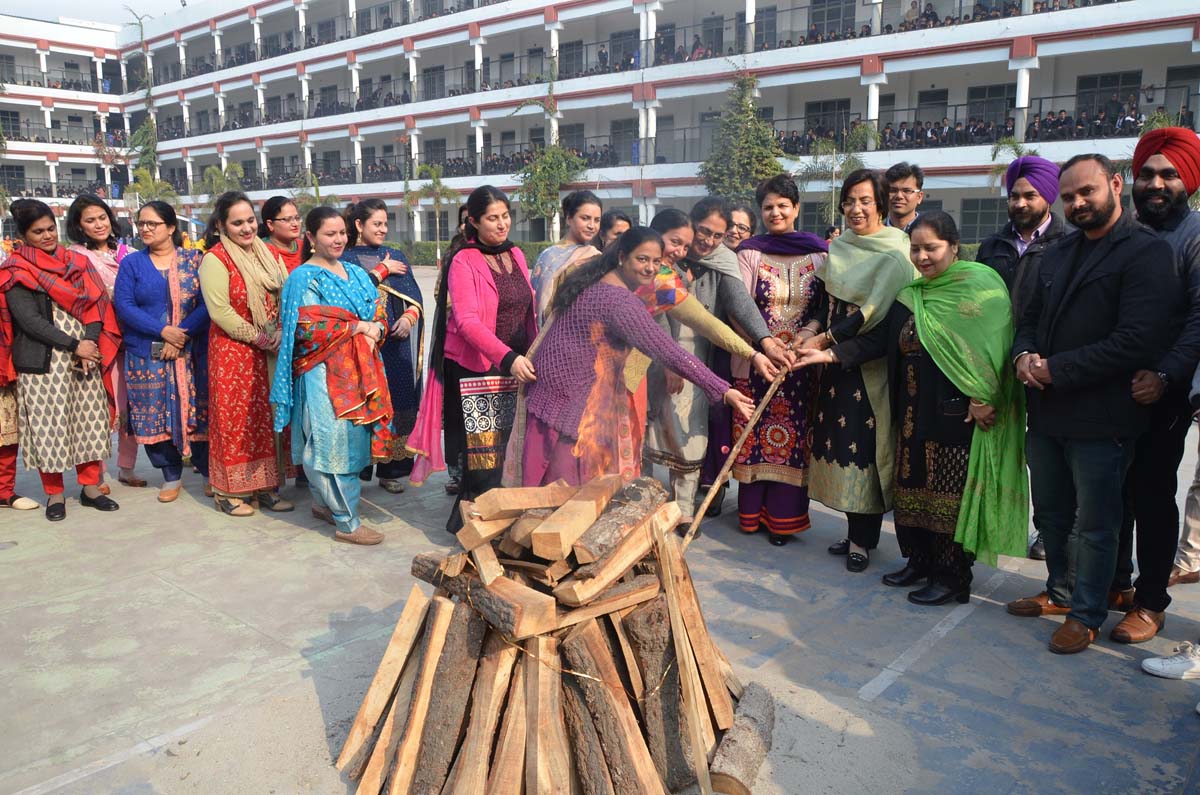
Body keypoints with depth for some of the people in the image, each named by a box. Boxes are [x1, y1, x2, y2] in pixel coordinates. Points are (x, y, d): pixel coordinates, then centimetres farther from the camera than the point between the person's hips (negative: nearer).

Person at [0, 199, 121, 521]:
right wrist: (74, 345, -16)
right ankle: (54, 494, 13)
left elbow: (94, 304, 5)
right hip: (42, 362, -4)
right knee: (47, 428, 1)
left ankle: (90, 487, 17)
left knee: (90, 421, 6)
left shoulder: (76, 262, 12)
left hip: (85, 357, 4)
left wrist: (91, 343, -11)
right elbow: (28, 319, -10)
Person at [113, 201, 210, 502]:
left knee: (200, 410, 1)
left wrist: (183, 334, -17)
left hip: (193, 352, -1)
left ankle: (209, 472, 15)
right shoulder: (131, 263, 8)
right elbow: (123, 305, -2)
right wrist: (163, 330, -14)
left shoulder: (194, 260, 5)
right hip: (147, 356, 1)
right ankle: (171, 476, 18)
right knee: (155, 414, 3)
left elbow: (206, 304, -4)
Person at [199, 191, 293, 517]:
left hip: (270, 352, 6)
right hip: (233, 352, -6)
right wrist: (260, 339, -13)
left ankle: (264, 485, 18)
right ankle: (229, 490, 12)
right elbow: (220, 312, -15)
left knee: (267, 416, 8)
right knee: (234, 417, 1)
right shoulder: (215, 259, -8)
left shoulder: (269, 254, 11)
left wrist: (282, 336, -3)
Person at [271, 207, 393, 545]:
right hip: (324, 374, -7)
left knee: (355, 438, 9)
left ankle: (324, 502, 28)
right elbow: (307, 329, -15)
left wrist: (375, 330, -10)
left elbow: (379, 312, 14)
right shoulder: (304, 278, -5)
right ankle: (347, 522, 2)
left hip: (361, 371, 7)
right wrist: (358, 327, -11)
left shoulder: (357, 274, 16)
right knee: (336, 440, -5)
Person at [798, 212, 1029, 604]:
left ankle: (952, 577, 13)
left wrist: (982, 399, -19)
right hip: (914, 409, 7)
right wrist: (831, 354, -4)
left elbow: (992, 347, -13)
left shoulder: (979, 285, -7)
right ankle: (920, 561, 28)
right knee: (912, 484, 12)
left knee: (952, 492, 0)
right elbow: (879, 338, 7)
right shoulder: (909, 293, 13)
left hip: (958, 410, -6)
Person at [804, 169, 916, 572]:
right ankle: (855, 531, 20)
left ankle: (863, 539, 9)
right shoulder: (837, 248, 12)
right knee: (842, 438, 8)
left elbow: (876, 309, -17)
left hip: (873, 362, -6)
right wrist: (814, 336, -1)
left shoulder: (895, 253, -9)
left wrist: (824, 340, -16)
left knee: (866, 444, -4)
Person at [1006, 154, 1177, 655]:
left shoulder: (1146, 252, -11)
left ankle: (1086, 614, 23)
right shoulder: (1058, 253, 14)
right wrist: (1023, 355, -5)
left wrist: (1055, 369, -18)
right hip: (1047, 412, 7)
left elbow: (1139, 341, -21)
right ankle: (1061, 592, 38)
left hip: (1101, 418, -7)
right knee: (1051, 515, 20)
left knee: (1095, 526, 7)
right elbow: (1031, 317, 17)